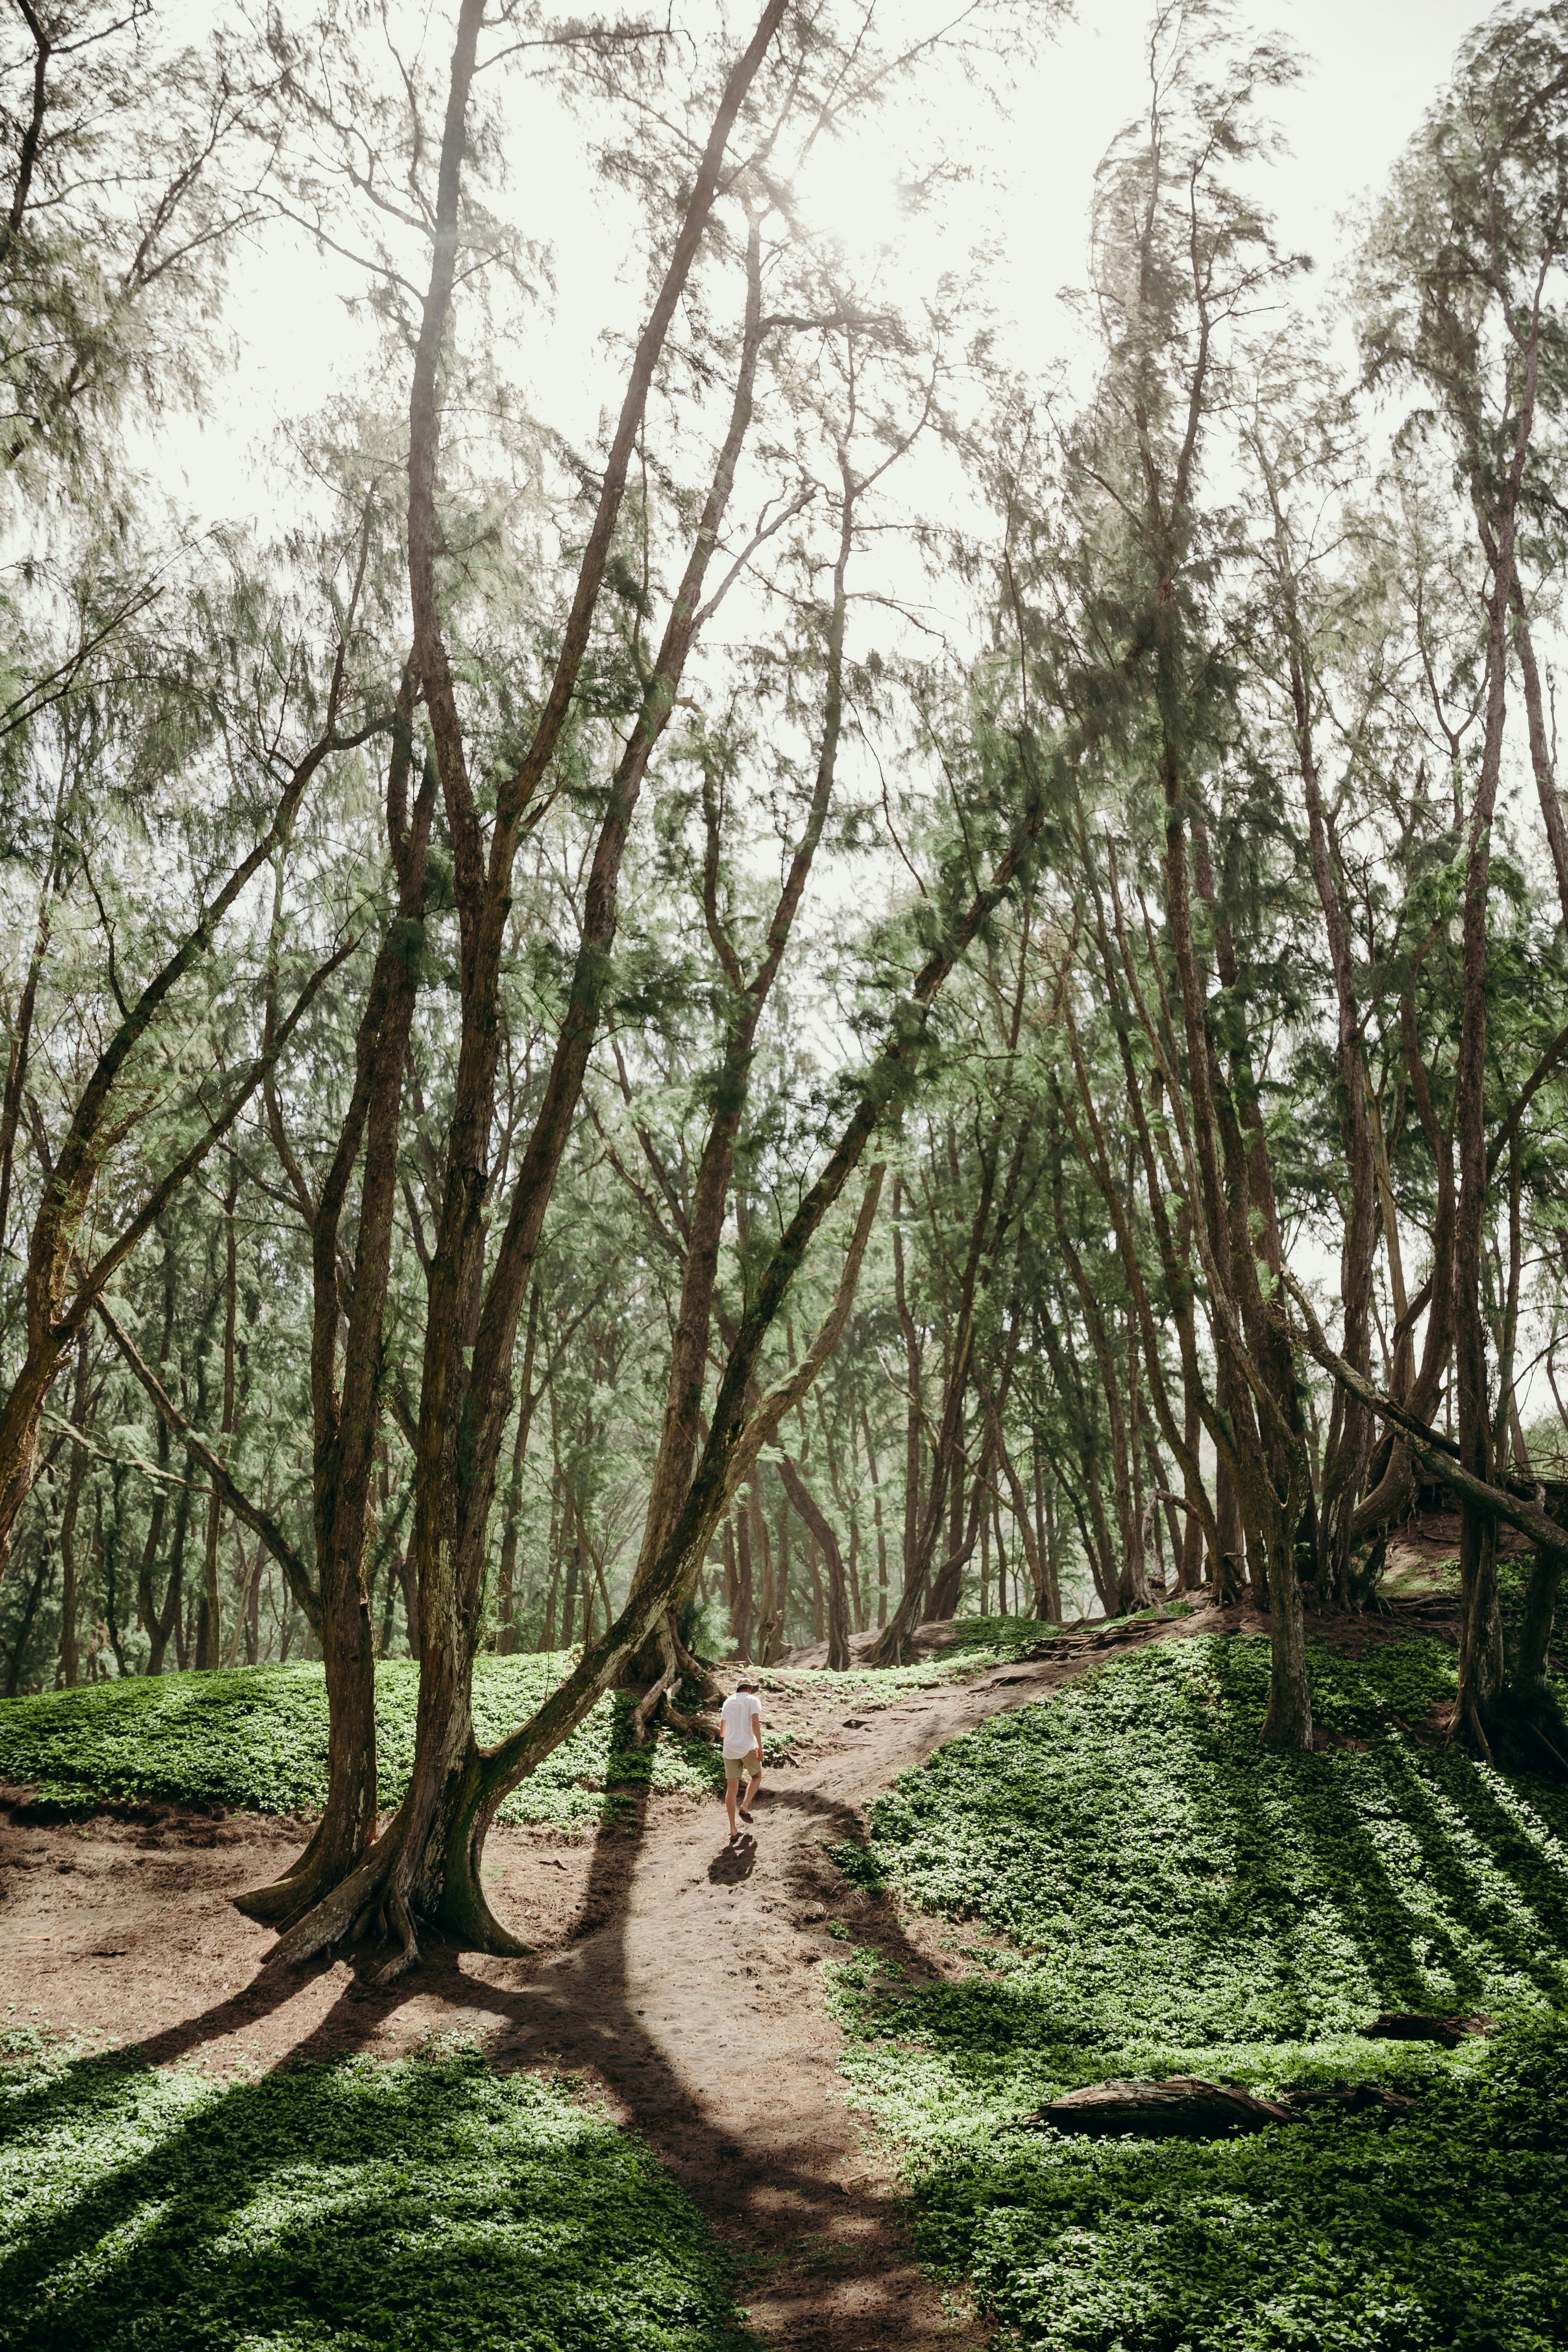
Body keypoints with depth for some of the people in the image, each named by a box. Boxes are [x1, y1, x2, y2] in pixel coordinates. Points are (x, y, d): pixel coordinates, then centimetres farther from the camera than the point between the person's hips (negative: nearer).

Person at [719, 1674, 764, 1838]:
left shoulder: (728, 1702, 15)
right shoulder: (753, 1700, 0)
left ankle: (733, 1829, 3)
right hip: (747, 1746, -4)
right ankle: (745, 1806, 0)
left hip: (729, 1749, 4)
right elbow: (755, 1722, -15)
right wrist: (760, 1746, -15)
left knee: (732, 1787, 5)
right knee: (756, 1776, 20)